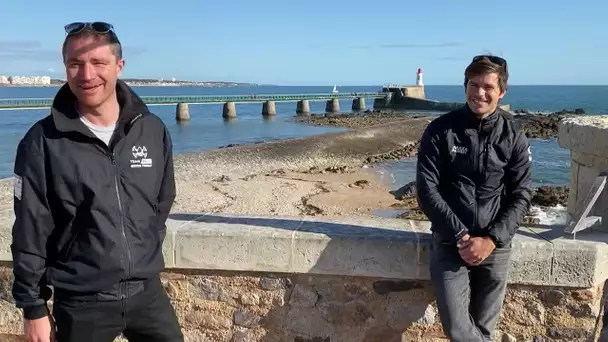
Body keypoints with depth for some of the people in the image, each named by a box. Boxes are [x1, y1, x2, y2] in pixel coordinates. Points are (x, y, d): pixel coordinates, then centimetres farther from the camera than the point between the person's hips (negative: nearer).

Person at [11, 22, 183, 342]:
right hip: (81, 303, -2)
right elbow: (29, 234, -6)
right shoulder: (42, 142, -10)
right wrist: (33, 307, -4)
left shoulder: (153, 130, -2)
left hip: (147, 292, 3)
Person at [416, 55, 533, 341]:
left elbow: (521, 196, 0)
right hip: (450, 241, -1)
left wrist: (491, 240, -13)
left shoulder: (514, 138, 0)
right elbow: (426, 190, -9)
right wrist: (460, 236, -14)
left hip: (495, 245, 2)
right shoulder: (440, 130, -6)